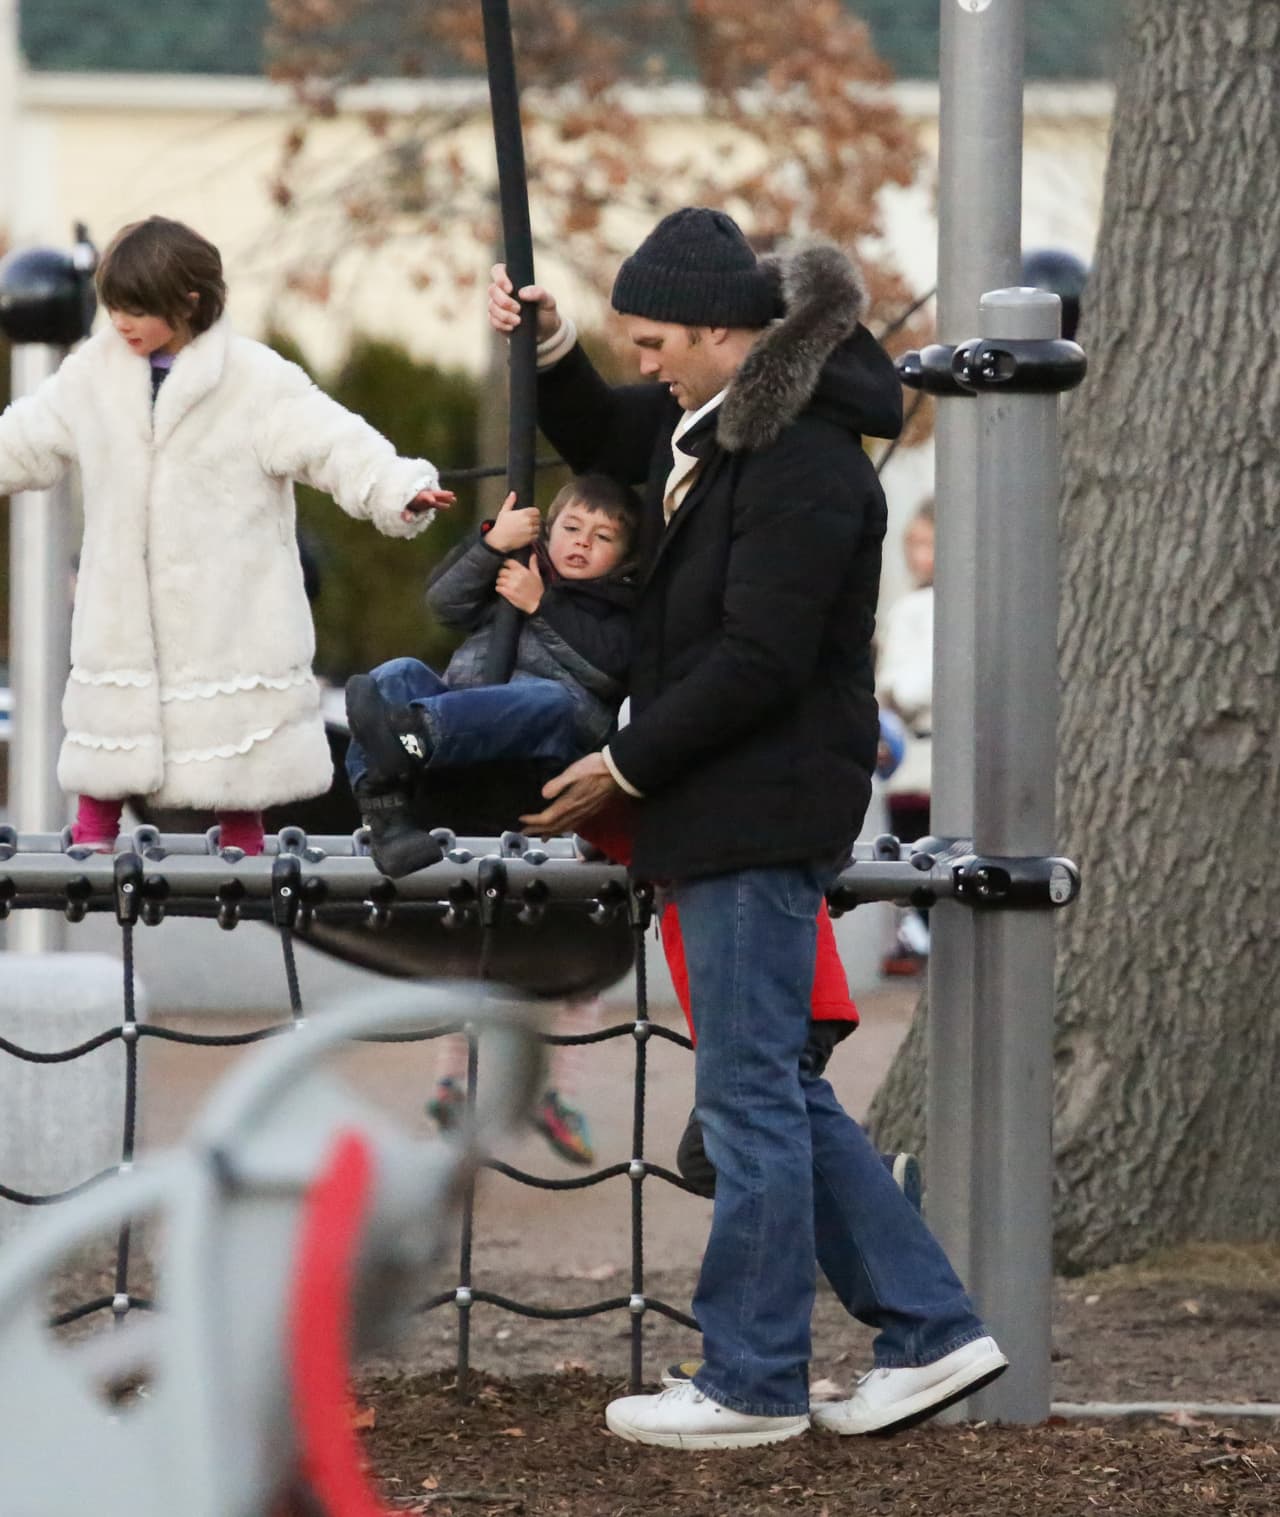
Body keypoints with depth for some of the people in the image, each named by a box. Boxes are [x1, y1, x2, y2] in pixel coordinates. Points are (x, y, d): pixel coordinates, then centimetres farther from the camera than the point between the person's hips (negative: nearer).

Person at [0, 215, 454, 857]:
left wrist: (401, 490, -32)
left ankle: (242, 852, 16)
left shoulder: (255, 378, -10)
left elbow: (332, 442, -17)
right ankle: (91, 841, 18)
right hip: (123, 605, 3)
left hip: (227, 605, -3)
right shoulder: (93, 372, 4)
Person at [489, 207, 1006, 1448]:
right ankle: (928, 1330, 17)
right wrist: (549, 350, 14)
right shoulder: (717, 417, 12)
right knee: (776, 1089, 13)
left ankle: (751, 1382, 5)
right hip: (729, 804, 10)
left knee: (750, 1093, -3)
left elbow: (757, 660, -22)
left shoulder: (803, 462, -19)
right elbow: (601, 439, 33)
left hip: (762, 810, -10)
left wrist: (626, 767, -14)